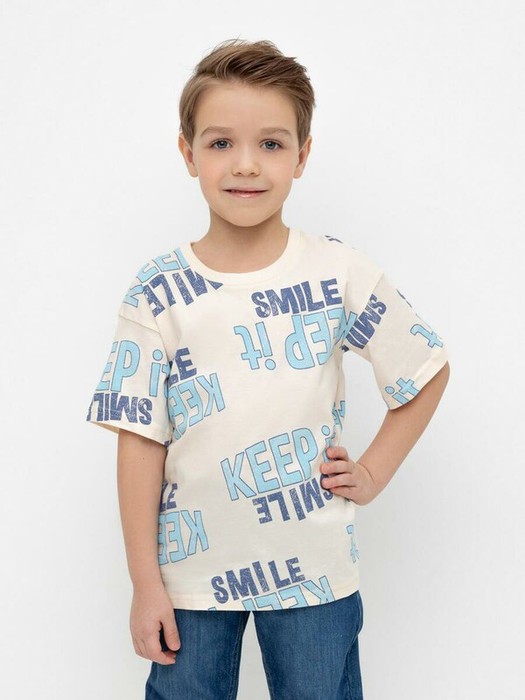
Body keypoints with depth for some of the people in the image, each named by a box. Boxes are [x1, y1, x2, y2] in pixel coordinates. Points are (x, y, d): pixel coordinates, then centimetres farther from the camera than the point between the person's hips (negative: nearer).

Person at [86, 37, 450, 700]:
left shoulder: (339, 272, -7)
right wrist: (145, 583, -4)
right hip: (192, 568, 0)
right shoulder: (158, 292, -7)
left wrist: (372, 473, 0)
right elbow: (141, 440, -6)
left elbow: (429, 370, 6)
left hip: (314, 569, 0)